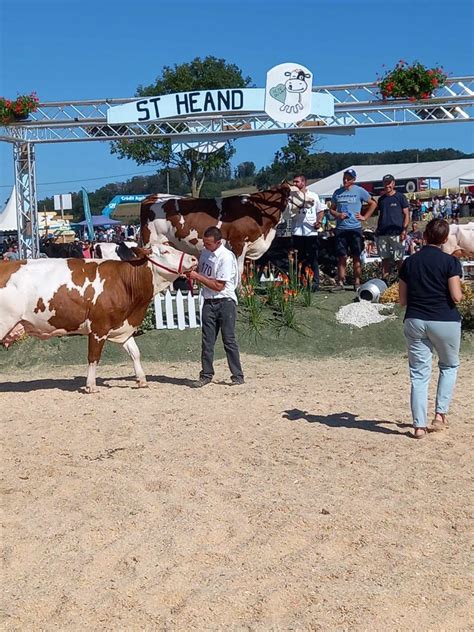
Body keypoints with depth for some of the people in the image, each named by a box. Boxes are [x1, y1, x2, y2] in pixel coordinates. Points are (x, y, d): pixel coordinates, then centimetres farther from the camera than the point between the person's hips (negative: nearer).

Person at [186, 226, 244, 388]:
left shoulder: (226, 257, -17)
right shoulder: (205, 252, 7)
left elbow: (219, 286, -18)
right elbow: (201, 271, 24)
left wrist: (198, 277, -16)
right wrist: (192, 272, 2)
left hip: (225, 302, -6)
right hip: (209, 302, 6)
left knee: (229, 340, -2)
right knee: (207, 341, 6)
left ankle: (237, 376, 7)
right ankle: (206, 375, 12)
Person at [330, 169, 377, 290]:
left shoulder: (359, 191, 1)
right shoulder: (337, 192, 10)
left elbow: (373, 204, 7)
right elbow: (332, 209, 16)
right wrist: (338, 214, -5)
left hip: (355, 228, -2)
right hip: (340, 229, 2)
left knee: (356, 256, 2)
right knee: (342, 256, 3)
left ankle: (357, 282, 7)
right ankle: (340, 282, 5)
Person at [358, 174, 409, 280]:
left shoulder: (400, 197, 1)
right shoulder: (381, 199, 16)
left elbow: (406, 214, -1)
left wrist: (404, 230, -12)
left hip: (396, 233, -5)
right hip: (382, 233, 5)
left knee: (399, 259, -4)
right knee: (385, 259, 8)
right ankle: (384, 280, 11)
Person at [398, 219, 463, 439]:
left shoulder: (409, 262, 4)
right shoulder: (450, 262, -8)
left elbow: (402, 300, 6)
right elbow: (456, 296, -13)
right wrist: (459, 291, 9)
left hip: (415, 321, 3)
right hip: (444, 322, -3)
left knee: (419, 374, 6)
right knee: (449, 366, 20)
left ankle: (419, 425, 4)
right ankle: (440, 414, 12)